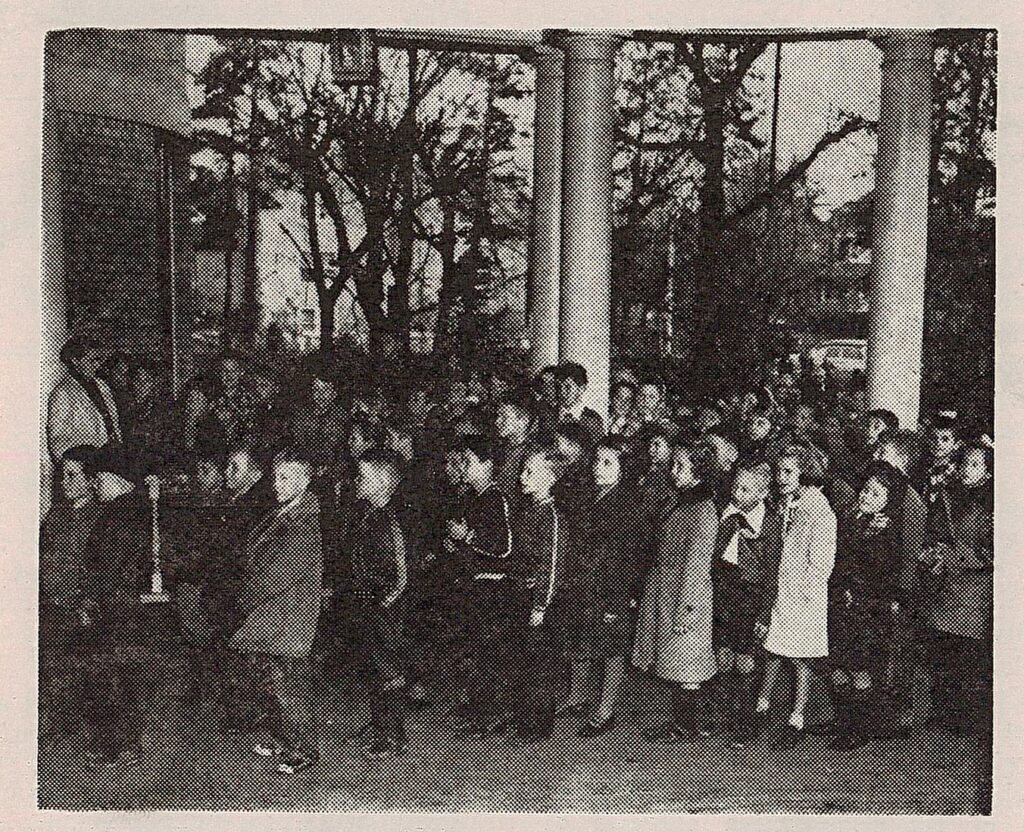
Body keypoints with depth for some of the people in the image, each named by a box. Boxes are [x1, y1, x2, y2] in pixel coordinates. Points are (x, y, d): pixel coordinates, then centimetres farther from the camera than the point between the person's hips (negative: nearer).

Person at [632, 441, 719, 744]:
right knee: (672, 663, 13)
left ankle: (686, 730, 11)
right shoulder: (680, 504, 11)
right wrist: (649, 592, 15)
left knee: (684, 669, 1)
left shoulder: (704, 511, -16)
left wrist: (684, 608, -17)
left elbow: (695, 564, -17)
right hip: (662, 591, 9)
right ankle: (677, 723, 22)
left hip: (685, 595, -8)